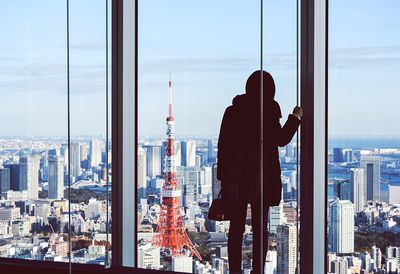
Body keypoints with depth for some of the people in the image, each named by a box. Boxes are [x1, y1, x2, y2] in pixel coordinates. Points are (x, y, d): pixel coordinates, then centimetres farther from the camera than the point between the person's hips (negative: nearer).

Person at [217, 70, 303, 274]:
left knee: (236, 227, 8)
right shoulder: (268, 112, -8)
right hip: (260, 178, -3)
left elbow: (222, 145, 3)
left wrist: (222, 176, 9)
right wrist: (295, 118, 11)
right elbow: (281, 140, -2)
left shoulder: (232, 111, 3)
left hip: (234, 178, 3)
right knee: (260, 228, 6)